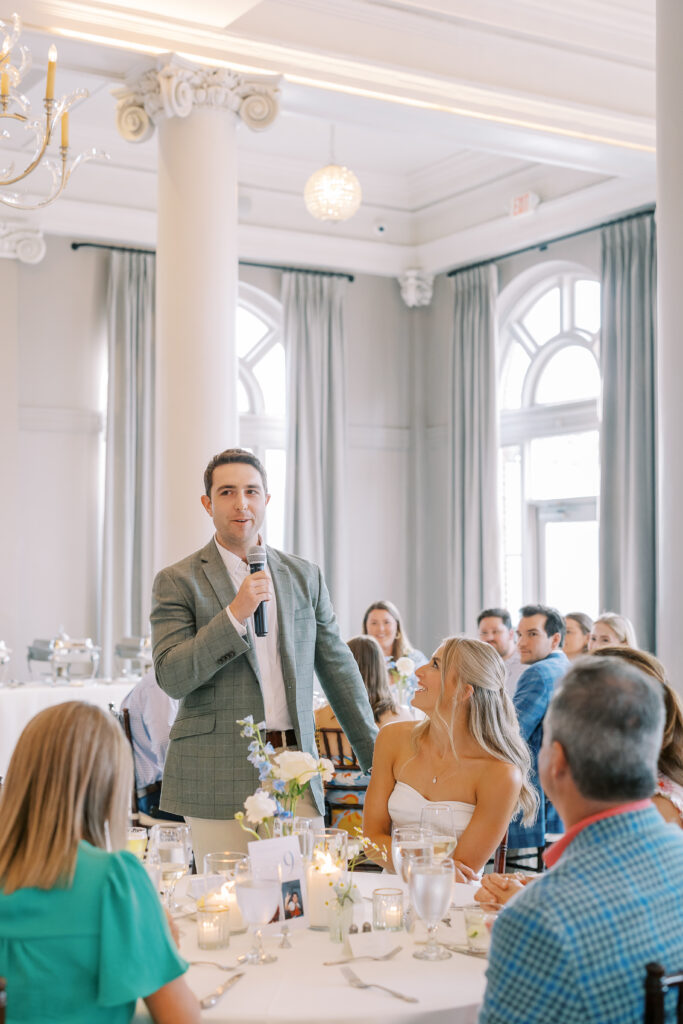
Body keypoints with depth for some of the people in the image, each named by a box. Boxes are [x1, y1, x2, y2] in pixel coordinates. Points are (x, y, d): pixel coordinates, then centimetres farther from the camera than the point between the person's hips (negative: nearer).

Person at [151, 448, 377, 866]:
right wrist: (235, 615, -18)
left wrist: (378, 757, 16)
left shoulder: (305, 576, 12)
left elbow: (339, 668, 17)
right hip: (221, 780, -3)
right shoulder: (178, 582, 1)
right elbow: (171, 678, -9)